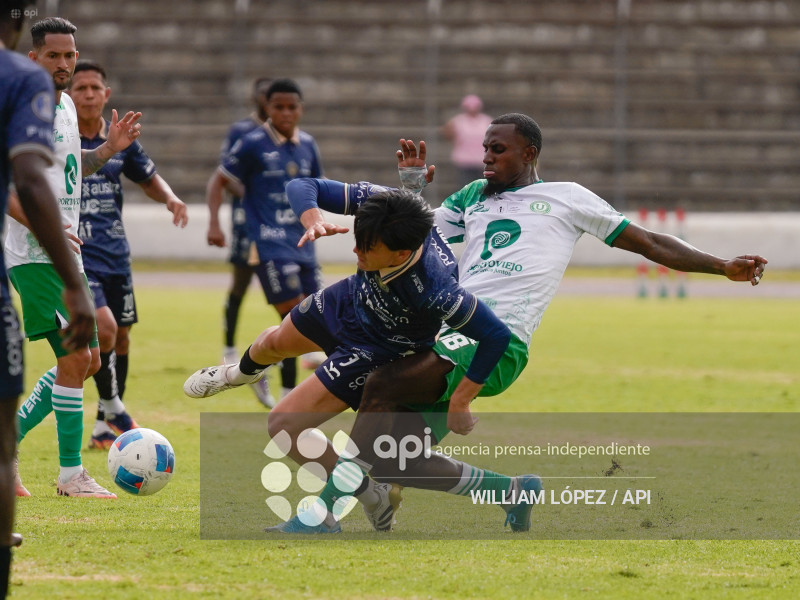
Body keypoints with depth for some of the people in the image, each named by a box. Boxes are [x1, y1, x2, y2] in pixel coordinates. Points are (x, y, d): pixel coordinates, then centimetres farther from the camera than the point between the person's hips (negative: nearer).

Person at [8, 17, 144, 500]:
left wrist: (109, 149, 12)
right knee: (75, 357, -13)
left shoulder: (66, 105, 13)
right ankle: (71, 474, -6)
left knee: (88, 362, 11)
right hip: (34, 256, -9)